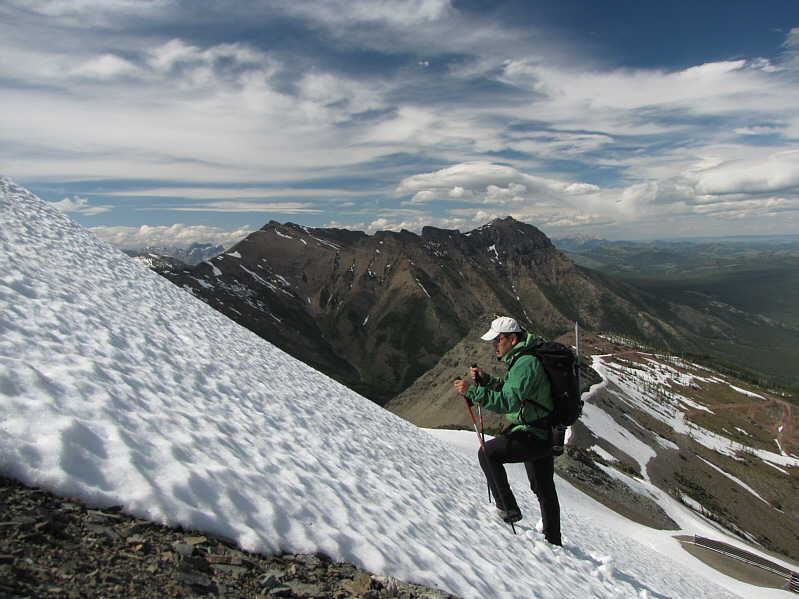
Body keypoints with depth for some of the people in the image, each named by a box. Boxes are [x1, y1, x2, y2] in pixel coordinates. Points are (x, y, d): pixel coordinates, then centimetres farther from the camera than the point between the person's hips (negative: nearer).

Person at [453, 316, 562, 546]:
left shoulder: (525, 363, -23)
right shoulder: (524, 358, 10)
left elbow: (509, 402, -33)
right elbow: (509, 390, 20)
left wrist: (472, 392, -34)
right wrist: (485, 379, 6)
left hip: (533, 436, -10)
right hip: (546, 432, 10)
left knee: (487, 453, -6)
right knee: (544, 489, 21)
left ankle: (508, 509, 2)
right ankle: (553, 541, 36)